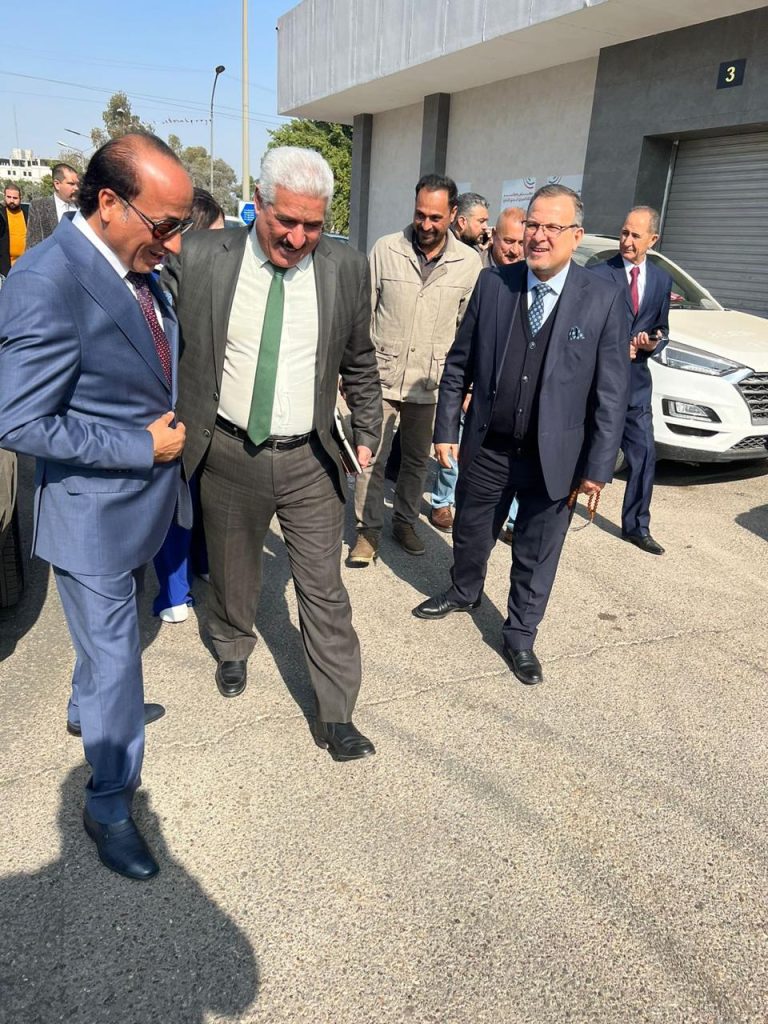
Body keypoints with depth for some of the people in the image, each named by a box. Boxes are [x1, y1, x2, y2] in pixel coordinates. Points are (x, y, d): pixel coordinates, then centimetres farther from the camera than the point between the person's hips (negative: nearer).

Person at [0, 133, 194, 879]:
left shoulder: (136, 266, -1)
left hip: (142, 496, 8)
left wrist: (175, 428, 1)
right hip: (94, 510, -8)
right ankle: (109, 804, 29)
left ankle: (89, 709, 56)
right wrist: (144, 447, -21)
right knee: (114, 655, 7)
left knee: (110, 633, 28)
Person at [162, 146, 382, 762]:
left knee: (324, 589, 5)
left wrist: (367, 433, 9)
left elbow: (358, 362, 8)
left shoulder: (346, 268, -3)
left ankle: (336, 715, 20)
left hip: (310, 461, 0)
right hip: (228, 454, 1)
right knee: (232, 572, 20)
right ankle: (234, 648, 50)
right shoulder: (200, 259, -7)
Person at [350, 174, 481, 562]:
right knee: (371, 459, 2)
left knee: (417, 460, 15)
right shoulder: (386, 249, -5)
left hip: (431, 381, 2)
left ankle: (405, 521, 34)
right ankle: (368, 530, 18)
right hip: (381, 375, -1)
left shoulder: (469, 262, -1)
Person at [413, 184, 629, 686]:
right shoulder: (493, 283, -2)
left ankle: (520, 636, 33)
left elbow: (612, 392, -7)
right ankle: (464, 593, 51)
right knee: (471, 532, 21)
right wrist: (446, 428, 2)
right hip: (486, 447, 2)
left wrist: (599, 466, -9)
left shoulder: (603, 299, -8)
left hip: (554, 456, -2)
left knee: (537, 554, 12)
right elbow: (459, 363, 3)